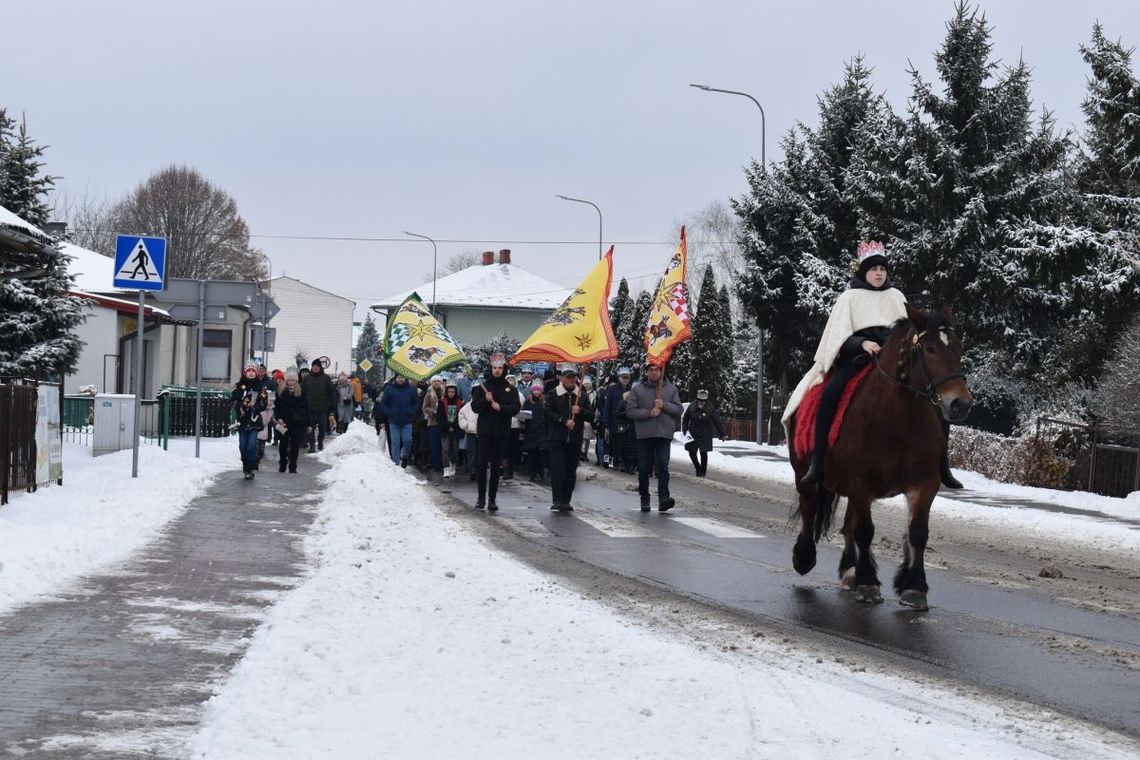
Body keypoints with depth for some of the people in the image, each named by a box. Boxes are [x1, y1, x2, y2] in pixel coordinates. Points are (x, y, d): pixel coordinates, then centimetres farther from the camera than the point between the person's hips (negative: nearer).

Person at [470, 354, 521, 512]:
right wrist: (486, 400, -16)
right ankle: (481, 498, 2)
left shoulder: (510, 389, 7)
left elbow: (516, 408, -3)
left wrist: (500, 407, -16)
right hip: (485, 431, -1)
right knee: (482, 464, -5)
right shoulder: (483, 387, 6)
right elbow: (475, 407, 1)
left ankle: (492, 499, 8)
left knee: (496, 466, 4)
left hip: (501, 433, 1)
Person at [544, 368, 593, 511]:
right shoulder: (554, 394, 4)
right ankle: (557, 500, -14)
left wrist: (580, 411, -10)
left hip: (575, 440, 3)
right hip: (557, 439, -3)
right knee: (557, 468, -11)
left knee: (571, 471, 5)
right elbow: (547, 411, -6)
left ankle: (566, 501, 12)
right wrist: (564, 421, -13)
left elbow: (591, 414, 10)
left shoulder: (582, 396, 13)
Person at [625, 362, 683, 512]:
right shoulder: (637, 389, 5)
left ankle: (663, 499, -17)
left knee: (663, 467, -12)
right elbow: (630, 411, -2)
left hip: (664, 434, 0)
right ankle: (644, 500, 16)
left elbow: (679, 409, 6)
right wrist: (649, 413, -14)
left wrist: (664, 405, -11)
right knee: (643, 469, 6)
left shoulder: (671, 388, 9)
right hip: (644, 435, 0)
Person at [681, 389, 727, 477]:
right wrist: (684, 431, 0)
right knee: (692, 453, 7)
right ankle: (698, 468, 31)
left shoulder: (710, 409, -12)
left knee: (703, 453, -8)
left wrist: (721, 434, 0)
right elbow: (685, 419, 6)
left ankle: (703, 471, 10)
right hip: (693, 434, 2)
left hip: (705, 435, -2)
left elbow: (717, 422, -4)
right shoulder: (692, 407, -8)